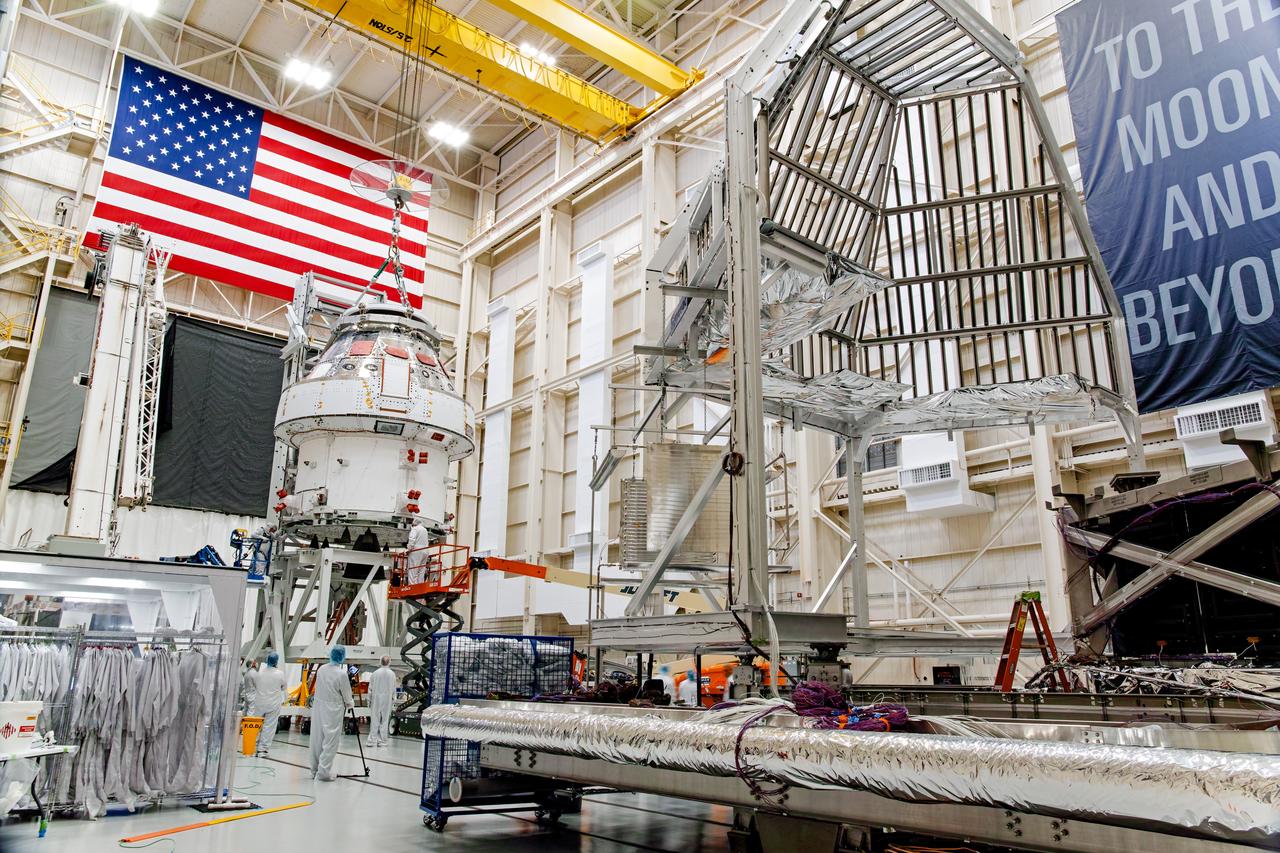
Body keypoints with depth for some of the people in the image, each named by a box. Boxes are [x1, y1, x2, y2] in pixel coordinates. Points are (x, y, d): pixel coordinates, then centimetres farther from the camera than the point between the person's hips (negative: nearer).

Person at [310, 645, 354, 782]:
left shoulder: (321, 669, 1)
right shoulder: (341, 674, -14)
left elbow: (318, 688, 8)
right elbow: (347, 695, -6)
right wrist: (351, 704, 16)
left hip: (318, 707, 6)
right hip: (333, 710, -6)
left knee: (317, 739, 13)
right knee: (330, 741, 2)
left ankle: (315, 770, 23)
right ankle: (324, 772, 1)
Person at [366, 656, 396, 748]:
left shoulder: (375, 673, -7)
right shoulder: (392, 674, -6)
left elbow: (370, 688, -3)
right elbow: (393, 688, -1)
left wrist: (369, 699, 6)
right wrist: (393, 697, 14)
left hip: (376, 699, 0)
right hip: (387, 700, 0)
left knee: (374, 720, 6)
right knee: (385, 720, 7)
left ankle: (372, 740, 6)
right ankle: (382, 740, 10)